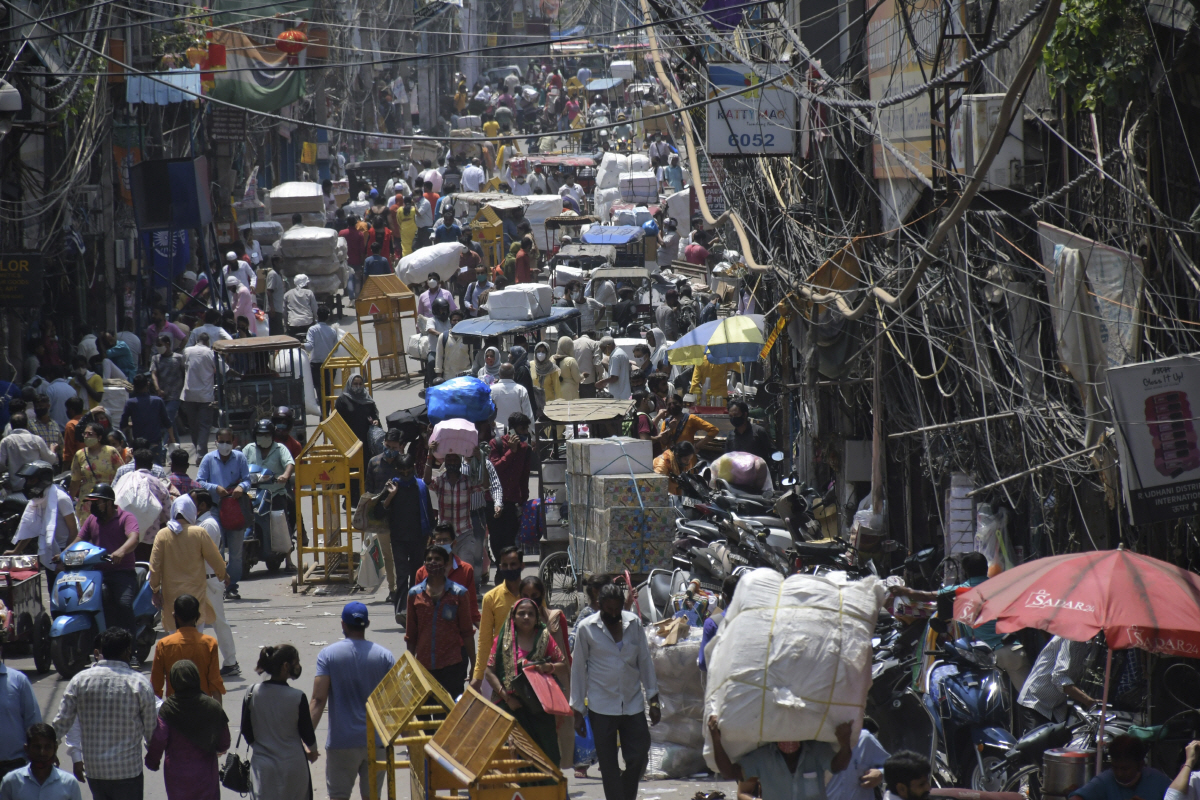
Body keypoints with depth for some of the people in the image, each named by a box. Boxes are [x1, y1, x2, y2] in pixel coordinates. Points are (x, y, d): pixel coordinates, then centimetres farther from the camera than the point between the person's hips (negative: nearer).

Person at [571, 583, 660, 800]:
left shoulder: (633, 623, 5)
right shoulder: (586, 628, -3)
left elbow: (645, 661, 11)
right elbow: (578, 669, 1)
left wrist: (653, 700, 8)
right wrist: (577, 711, 0)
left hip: (633, 704, 3)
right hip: (602, 707, -3)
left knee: (639, 757, 0)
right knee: (609, 766, 0)